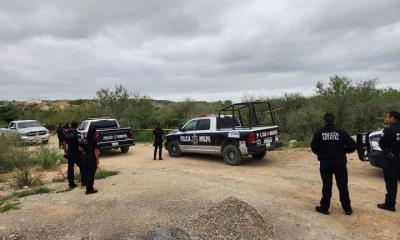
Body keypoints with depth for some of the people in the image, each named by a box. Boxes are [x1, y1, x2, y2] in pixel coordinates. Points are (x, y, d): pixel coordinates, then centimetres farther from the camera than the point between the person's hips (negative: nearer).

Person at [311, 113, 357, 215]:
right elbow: (353, 145, -5)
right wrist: (343, 151, 11)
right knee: (343, 186, 11)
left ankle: (324, 207, 15)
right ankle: (347, 208, 21)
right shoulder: (341, 132, -4)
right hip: (340, 162, 0)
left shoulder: (319, 133, -5)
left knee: (326, 185, 9)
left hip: (325, 163, 0)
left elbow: (314, 148, -4)